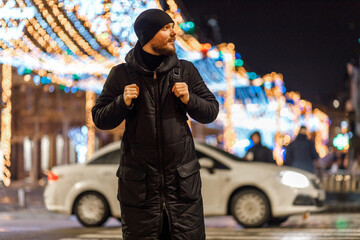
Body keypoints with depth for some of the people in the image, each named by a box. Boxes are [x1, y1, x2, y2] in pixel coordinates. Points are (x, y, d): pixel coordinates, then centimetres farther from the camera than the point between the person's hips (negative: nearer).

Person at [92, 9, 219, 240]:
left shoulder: (186, 71, 7)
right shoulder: (122, 74, 3)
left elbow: (211, 112, 10)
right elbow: (100, 119, 6)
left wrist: (189, 99, -8)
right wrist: (122, 103, -12)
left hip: (182, 181, 1)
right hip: (139, 182, -1)